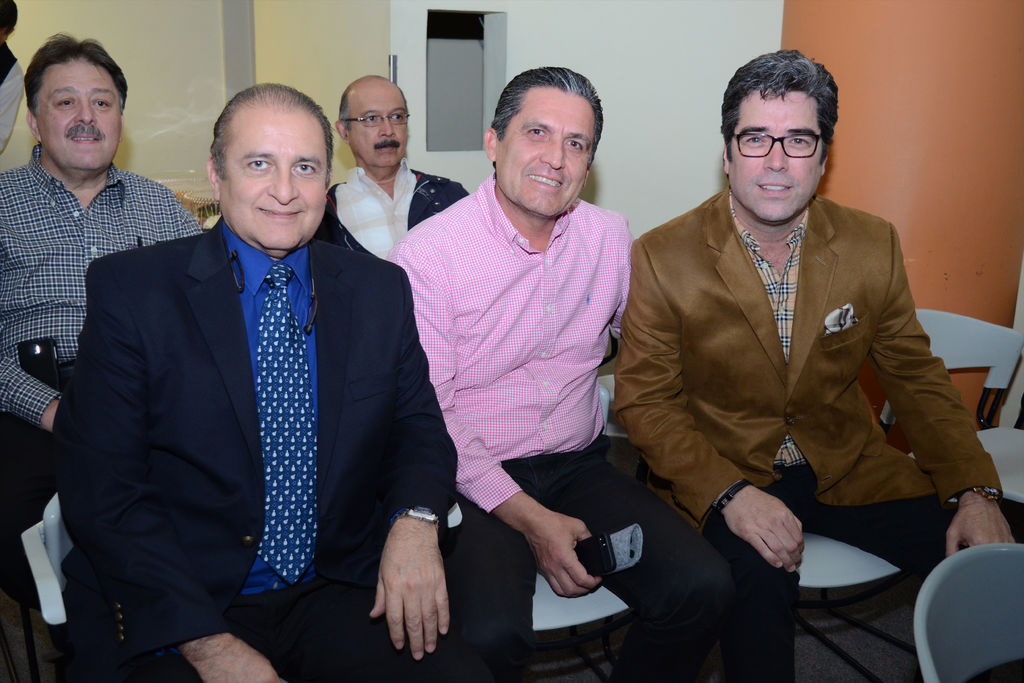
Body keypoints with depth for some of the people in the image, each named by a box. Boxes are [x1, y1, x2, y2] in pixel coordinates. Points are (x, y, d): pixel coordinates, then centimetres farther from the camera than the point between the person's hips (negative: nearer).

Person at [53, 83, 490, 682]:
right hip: (170, 618, -1)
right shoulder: (130, 290, -4)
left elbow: (419, 429, 10)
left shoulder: (382, 290, 5)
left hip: (343, 595, 2)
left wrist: (415, 520, -13)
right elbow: (100, 488, -8)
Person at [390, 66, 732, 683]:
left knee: (704, 587, -17)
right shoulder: (427, 255, -10)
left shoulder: (612, 237, 4)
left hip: (580, 467, 5)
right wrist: (531, 519, -17)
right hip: (475, 481, -4)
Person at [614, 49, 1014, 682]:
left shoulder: (874, 244, 0)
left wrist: (975, 491, -6)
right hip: (722, 472, -3)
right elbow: (645, 399, -9)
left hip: (849, 465, 4)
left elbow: (915, 375, 7)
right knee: (759, 574, -33)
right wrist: (729, 494, -23)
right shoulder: (662, 259, -10)